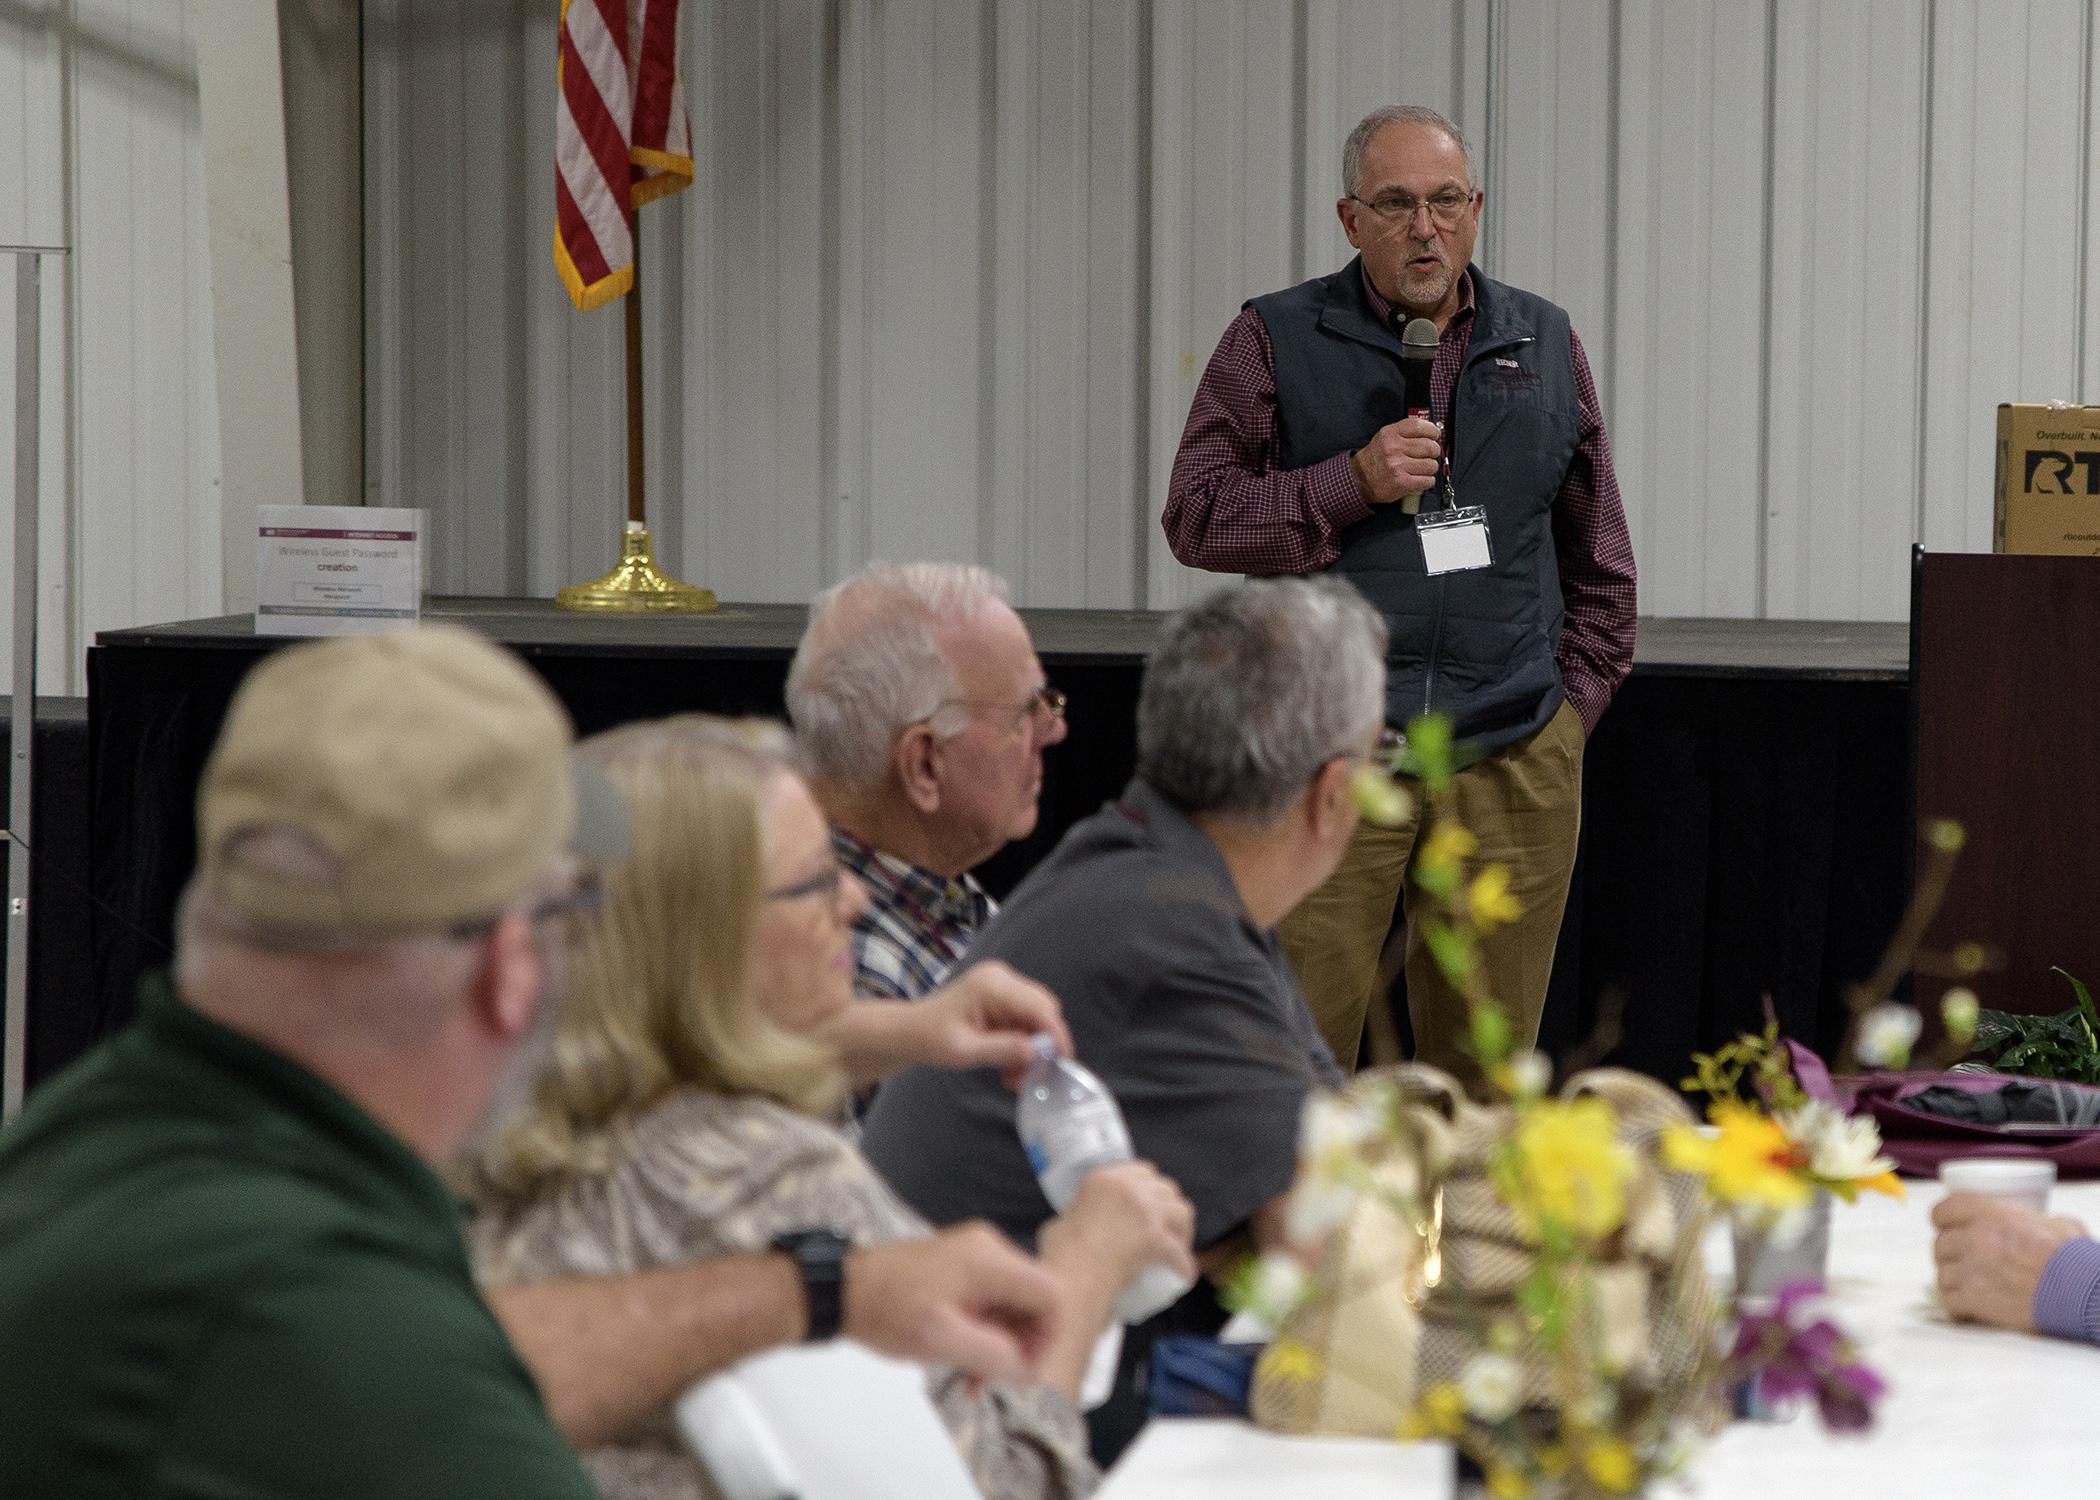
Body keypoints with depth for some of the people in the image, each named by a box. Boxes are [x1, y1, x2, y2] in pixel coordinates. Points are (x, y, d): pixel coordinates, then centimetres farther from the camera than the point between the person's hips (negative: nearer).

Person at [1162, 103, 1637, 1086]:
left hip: (1515, 757, 3)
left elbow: (1598, 556, 20)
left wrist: (1577, 698, 10)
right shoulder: (1276, 341, 4)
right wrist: (1353, 482, -12)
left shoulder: (1544, 345, 13)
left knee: (1487, 1069, 5)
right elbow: (1195, 517, -2)